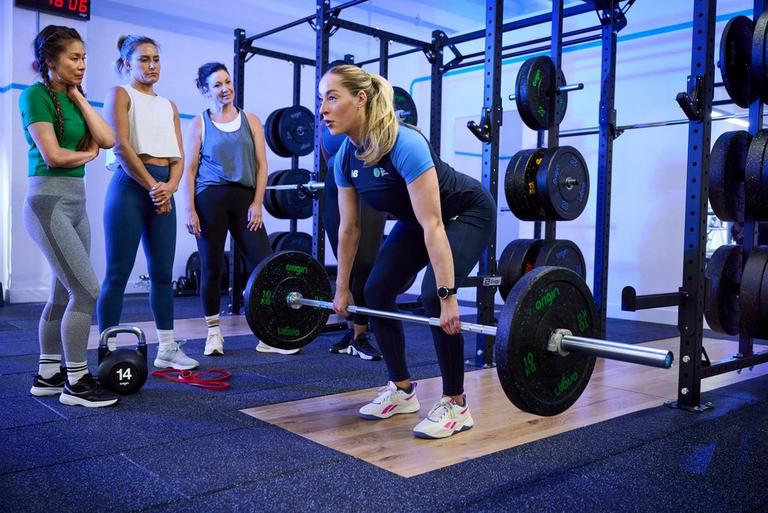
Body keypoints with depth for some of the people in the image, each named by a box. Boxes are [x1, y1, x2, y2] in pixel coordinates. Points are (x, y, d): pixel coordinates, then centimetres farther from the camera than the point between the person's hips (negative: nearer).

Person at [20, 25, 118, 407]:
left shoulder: (73, 98, 15)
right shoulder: (36, 94, -7)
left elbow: (107, 139, 0)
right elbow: (52, 155, -15)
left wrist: (78, 96, 2)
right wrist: (87, 155, 2)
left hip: (76, 202, 8)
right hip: (48, 201, -8)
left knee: (64, 293, 10)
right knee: (86, 290, -12)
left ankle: (48, 375, 20)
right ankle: (76, 382, -2)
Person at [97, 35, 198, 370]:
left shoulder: (170, 106, 20)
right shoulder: (120, 94, 4)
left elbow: (178, 156, 11)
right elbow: (121, 146, -9)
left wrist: (169, 187, -8)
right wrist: (151, 185, -13)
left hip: (163, 190, 6)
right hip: (130, 186, -5)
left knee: (163, 272, 7)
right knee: (118, 273, -5)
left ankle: (167, 349, 14)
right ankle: (108, 351, 1)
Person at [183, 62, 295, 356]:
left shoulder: (250, 120, 11)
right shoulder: (199, 124, 7)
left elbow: (261, 165, 7)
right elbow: (189, 169, 3)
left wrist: (257, 203, -3)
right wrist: (190, 209, -6)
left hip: (244, 198, 2)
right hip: (210, 199, -1)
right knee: (211, 266, 3)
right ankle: (214, 332, 17)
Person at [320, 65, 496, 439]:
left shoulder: (405, 145, -36)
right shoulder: (345, 158, -13)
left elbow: (433, 226, -38)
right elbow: (349, 229, -3)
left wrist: (448, 296, -39)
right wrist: (342, 289, 2)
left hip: (467, 214, -7)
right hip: (416, 218, 7)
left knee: (434, 295, -25)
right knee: (376, 291, -3)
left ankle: (455, 404, -8)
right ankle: (402, 390, 12)